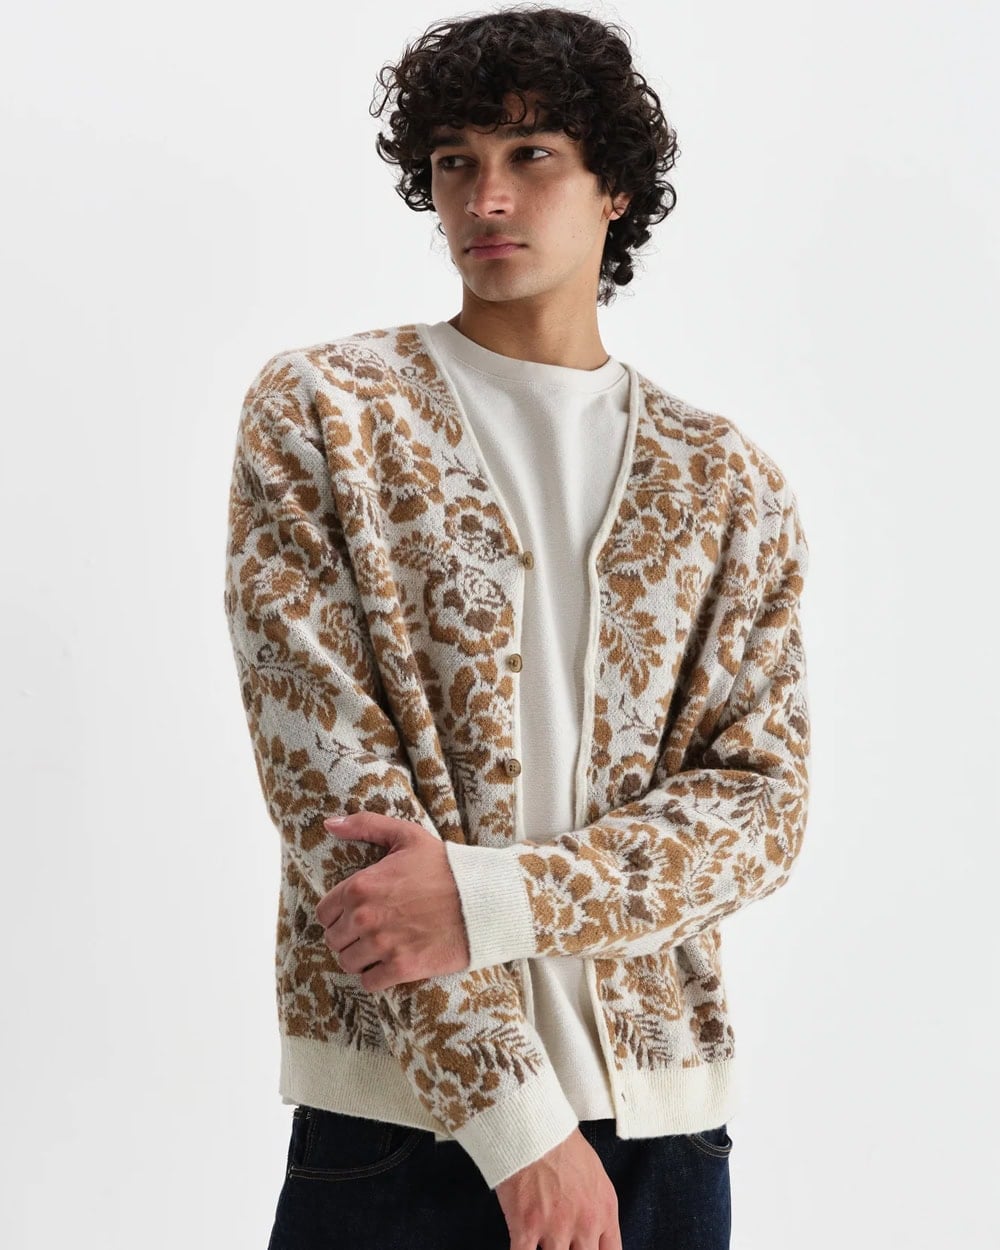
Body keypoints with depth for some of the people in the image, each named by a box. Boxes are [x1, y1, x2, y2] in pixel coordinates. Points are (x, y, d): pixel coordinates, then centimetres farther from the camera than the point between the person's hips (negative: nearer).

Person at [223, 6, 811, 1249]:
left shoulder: (729, 483, 7)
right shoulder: (321, 412, 0)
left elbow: (761, 802, 0)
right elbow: (327, 771, -9)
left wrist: (490, 897, -18)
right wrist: (519, 1117, -15)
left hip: (663, 1118, 3)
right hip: (400, 1110, -2)